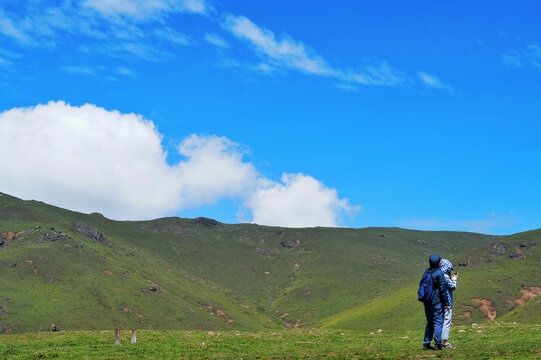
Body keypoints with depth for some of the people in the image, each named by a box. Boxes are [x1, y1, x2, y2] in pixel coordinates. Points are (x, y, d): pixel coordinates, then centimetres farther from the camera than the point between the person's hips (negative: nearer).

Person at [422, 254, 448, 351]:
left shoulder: (426, 273, 7)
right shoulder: (439, 273, -13)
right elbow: (442, 289, -12)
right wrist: (445, 304, -6)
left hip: (427, 302, 6)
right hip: (437, 301, -6)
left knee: (429, 323, 14)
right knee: (438, 323, 1)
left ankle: (426, 344, 13)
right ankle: (437, 344, 1)